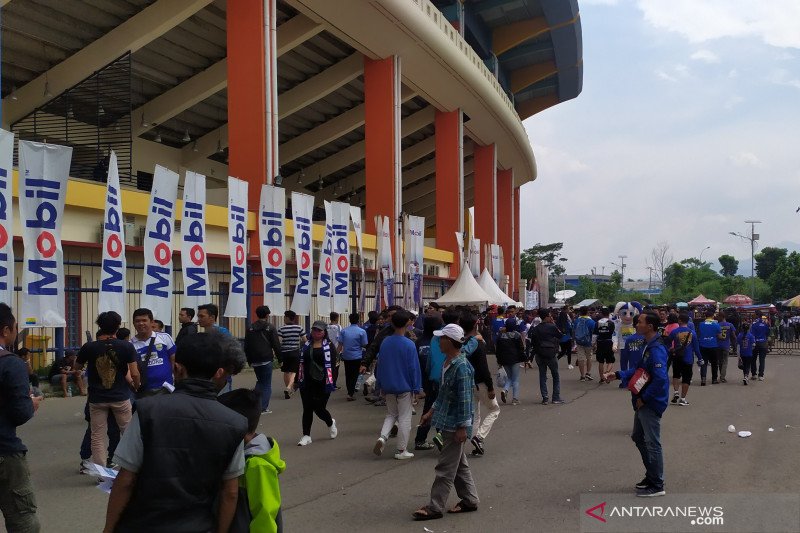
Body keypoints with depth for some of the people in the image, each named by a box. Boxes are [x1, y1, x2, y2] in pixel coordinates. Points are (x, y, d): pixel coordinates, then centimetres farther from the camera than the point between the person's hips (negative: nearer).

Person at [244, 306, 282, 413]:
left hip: (254, 360, 4)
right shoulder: (270, 328, -4)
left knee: (260, 381, 20)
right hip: (266, 360, -4)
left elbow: (246, 346, 11)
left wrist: (249, 360, 18)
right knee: (267, 384, 3)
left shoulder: (250, 328, 9)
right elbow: (276, 345, -7)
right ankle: (264, 407, -2)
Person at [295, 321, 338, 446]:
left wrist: (332, 383, -13)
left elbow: (332, 365, -7)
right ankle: (306, 436, 10)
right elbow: (301, 364, 13)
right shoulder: (306, 346, 10)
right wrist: (297, 381, 11)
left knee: (319, 408, 0)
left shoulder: (329, 346, -3)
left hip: (322, 384, -4)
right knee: (307, 409, 3)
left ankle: (330, 423, 32)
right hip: (307, 383, 4)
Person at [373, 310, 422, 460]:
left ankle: (383, 436, -4)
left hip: (388, 386, 4)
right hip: (404, 387, -4)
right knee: (404, 418, 6)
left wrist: (380, 384, 15)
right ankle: (401, 451, 11)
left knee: (391, 414, 20)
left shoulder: (385, 342, -1)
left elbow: (380, 364, 5)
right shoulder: (409, 345, -15)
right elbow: (414, 368, -13)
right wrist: (416, 388, -4)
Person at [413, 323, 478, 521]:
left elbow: (464, 399, -22)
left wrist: (463, 427, -21)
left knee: (446, 468, -2)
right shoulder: (448, 363, 8)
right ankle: (470, 500, 27)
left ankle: (435, 507, 3)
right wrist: (432, 412, 22)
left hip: (454, 425, -10)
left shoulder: (461, 367, -21)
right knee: (459, 464, 17)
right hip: (446, 422, 10)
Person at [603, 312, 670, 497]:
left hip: (651, 403, -11)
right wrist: (618, 375, 9)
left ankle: (657, 486, 10)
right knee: (639, 438, 21)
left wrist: (644, 398, -21)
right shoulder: (647, 346, 9)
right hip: (643, 403, 11)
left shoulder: (656, 350, -23)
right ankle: (652, 476, 33)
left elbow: (660, 379, -29)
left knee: (652, 444, -1)